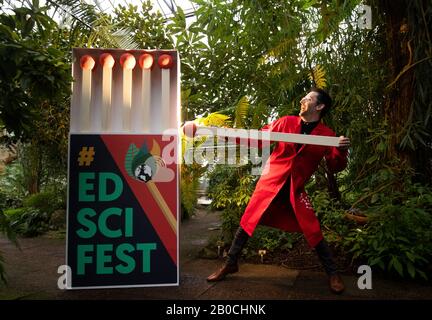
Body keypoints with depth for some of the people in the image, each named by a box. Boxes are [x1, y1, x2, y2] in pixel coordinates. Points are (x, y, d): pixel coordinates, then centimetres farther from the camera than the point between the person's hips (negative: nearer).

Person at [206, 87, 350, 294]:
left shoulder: (326, 135, -4)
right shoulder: (286, 122, -2)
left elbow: (335, 167, -3)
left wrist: (341, 151, -23)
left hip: (295, 188, -1)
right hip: (271, 181, 1)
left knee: (313, 231, -5)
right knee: (248, 221, 4)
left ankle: (332, 273, 18)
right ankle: (230, 263, 23)